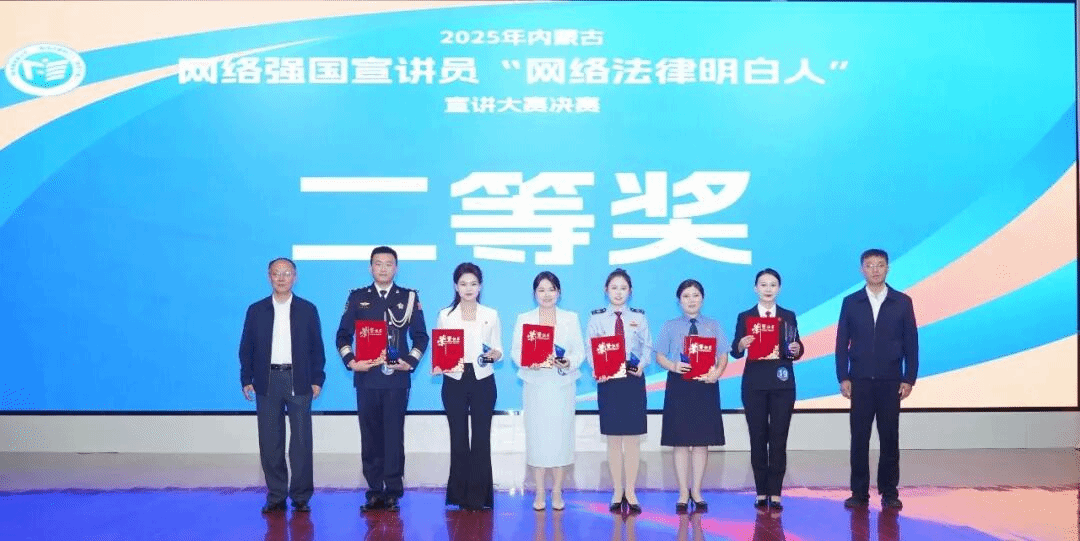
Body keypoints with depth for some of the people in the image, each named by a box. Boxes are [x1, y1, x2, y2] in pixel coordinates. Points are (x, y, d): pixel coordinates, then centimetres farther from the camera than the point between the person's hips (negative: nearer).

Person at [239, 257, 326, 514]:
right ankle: (276, 496, 13)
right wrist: (247, 380, 1)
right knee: (270, 443, 4)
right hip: (267, 382, 1)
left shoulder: (308, 310, 5)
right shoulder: (256, 310, 8)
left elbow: (316, 347, 5)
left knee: (301, 442, -1)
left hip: (298, 382, -1)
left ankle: (301, 497, 7)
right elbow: (247, 348, 8)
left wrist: (317, 380, -1)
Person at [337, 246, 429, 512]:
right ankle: (374, 490, 9)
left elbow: (420, 336, 9)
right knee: (370, 435, 3)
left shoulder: (409, 297, 8)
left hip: (397, 378, -1)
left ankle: (393, 491, 2)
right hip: (366, 377, 1)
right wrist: (350, 360, -6)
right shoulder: (357, 297, 11)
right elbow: (343, 334, 9)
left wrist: (411, 361, -5)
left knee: (394, 435, -3)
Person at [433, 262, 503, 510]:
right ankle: (460, 495, 13)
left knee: (481, 438, -1)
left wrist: (494, 354, -15)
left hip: (483, 381, 0)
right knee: (458, 438, 4)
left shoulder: (490, 315, 7)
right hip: (454, 381, 0)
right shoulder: (445, 315, 6)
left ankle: (479, 496, 7)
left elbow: (499, 349, 7)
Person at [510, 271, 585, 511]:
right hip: (535, 386, 0)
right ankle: (539, 493, 11)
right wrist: (527, 362, -18)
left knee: (560, 437, 0)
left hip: (562, 386, 0)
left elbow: (580, 350, 3)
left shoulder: (571, 318, 9)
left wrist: (568, 363, -17)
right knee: (536, 437, 0)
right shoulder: (524, 319, 8)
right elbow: (515, 350, 2)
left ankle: (557, 492, 11)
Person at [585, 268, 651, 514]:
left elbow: (647, 346, 2)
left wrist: (642, 364, -15)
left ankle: (631, 492, 11)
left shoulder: (639, 316, 4)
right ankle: (617, 492, 14)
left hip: (633, 379, 0)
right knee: (613, 438, 5)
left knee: (633, 437, 2)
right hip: (607, 380, 0)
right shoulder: (596, 317, 3)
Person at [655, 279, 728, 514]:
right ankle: (683, 493, 12)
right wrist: (673, 366, -19)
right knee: (680, 441, 2)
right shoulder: (670, 327, 6)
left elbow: (723, 355, 3)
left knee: (702, 441, 5)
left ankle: (697, 491, 16)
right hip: (679, 385, -1)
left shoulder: (713, 326, 8)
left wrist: (717, 372, -17)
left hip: (705, 385, 1)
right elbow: (659, 356, 1)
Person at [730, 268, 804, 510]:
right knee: (757, 438, 2)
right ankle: (761, 492, 10)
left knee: (779, 438, -1)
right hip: (754, 383, 0)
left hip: (782, 383, 0)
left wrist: (796, 349, -16)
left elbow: (796, 350, 6)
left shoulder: (788, 316, 8)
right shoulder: (745, 317, 5)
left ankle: (775, 494, 4)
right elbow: (734, 351, -2)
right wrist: (741, 344, -23)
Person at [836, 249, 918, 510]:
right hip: (860, 380, 0)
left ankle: (889, 492, 12)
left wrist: (909, 379, -2)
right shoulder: (850, 302, 4)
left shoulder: (902, 302, 4)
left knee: (890, 437, 3)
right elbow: (842, 343, 4)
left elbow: (911, 343, 3)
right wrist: (842, 377, -3)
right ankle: (859, 492, 8)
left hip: (891, 381, 0)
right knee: (859, 437, 2)